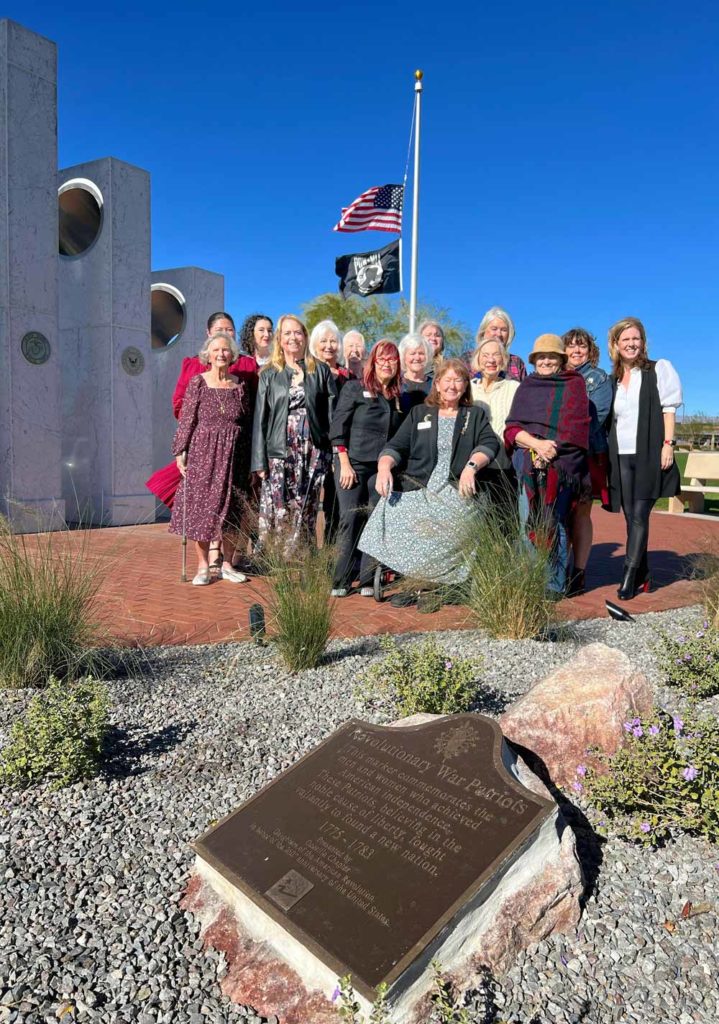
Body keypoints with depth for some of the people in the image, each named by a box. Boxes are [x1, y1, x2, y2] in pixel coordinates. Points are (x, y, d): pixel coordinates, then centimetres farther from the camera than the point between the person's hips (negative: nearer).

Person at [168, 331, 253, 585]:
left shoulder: (239, 385, 6)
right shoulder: (198, 382, 0)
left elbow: (247, 423, 9)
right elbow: (186, 419, -2)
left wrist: (248, 460, 6)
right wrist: (180, 451, -7)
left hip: (233, 456, 2)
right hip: (202, 452, -2)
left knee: (231, 510, 5)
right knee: (201, 507, 0)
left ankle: (227, 565, 16)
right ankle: (203, 567, 9)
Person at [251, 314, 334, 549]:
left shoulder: (320, 371, 10)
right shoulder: (269, 375, 10)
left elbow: (332, 414, 6)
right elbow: (260, 419, 6)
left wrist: (334, 452, -3)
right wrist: (259, 461, -2)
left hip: (312, 452, 1)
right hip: (279, 452, 0)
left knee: (304, 512, 2)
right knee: (276, 512, -7)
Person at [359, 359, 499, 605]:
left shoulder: (475, 415, 21)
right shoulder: (420, 413, 23)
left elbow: (489, 443, 3)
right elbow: (396, 446, 12)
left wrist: (471, 466, -18)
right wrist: (384, 467, -11)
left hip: (455, 491, -2)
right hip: (416, 487, 2)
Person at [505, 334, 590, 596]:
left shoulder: (574, 385, 12)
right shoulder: (526, 387, 19)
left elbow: (575, 428, 1)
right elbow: (511, 428, 8)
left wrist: (550, 450, -13)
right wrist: (536, 444, -10)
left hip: (561, 463, -2)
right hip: (527, 462, 2)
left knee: (556, 524, -5)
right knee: (528, 523, -4)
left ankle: (555, 585, -1)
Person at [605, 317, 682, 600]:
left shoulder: (658, 370, 5)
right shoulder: (614, 380, 17)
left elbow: (668, 409, -1)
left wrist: (667, 444, -11)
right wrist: (607, 457, 10)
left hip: (648, 455, -4)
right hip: (622, 458, 4)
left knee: (639, 516, -10)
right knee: (631, 518, 5)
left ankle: (629, 577, -10)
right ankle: (642, 577, 13)